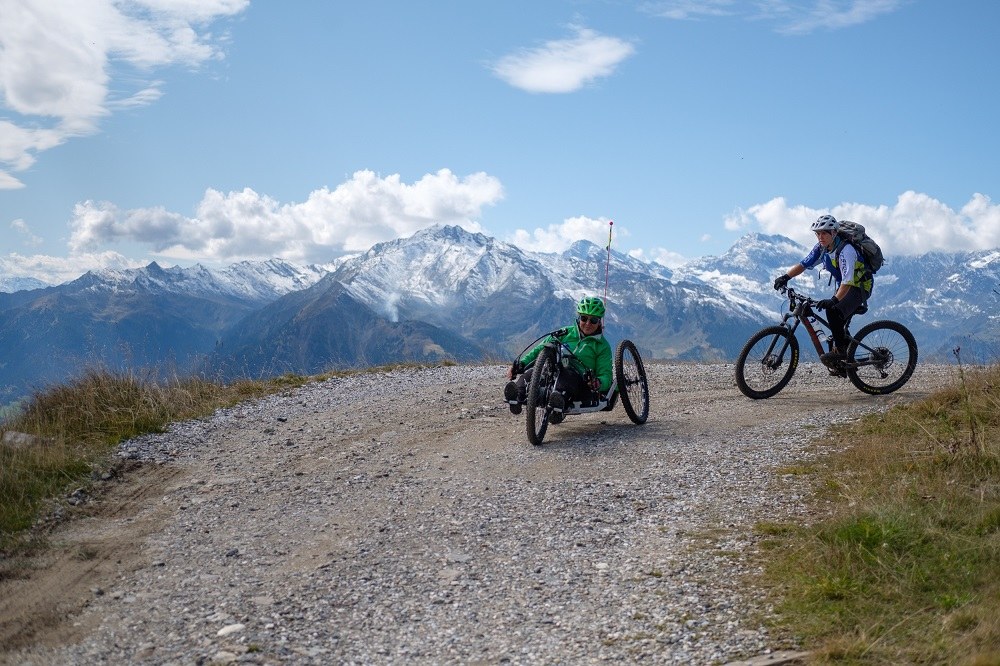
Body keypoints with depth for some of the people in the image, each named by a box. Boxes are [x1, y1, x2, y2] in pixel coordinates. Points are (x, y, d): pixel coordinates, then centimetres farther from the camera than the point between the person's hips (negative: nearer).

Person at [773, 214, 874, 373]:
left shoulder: (846, 250, -29)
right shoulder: (821, 247, -5)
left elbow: (848, 281, -37)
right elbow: (803, 264, -5)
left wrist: (834, 300, -49)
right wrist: (786, 276, -21)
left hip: (860, 287, -8)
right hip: (842, 287, 8)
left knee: (833, 311, -30)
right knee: (837, 325, 5)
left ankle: (840, 349, -17)